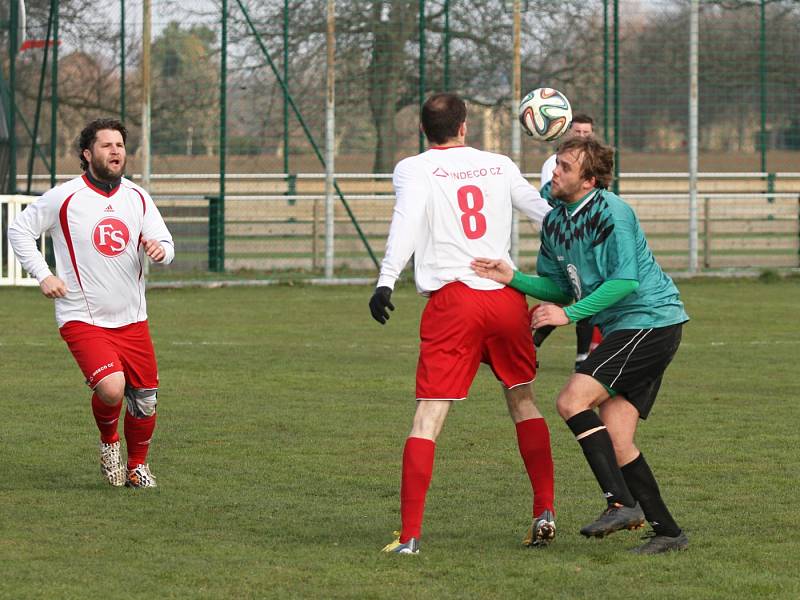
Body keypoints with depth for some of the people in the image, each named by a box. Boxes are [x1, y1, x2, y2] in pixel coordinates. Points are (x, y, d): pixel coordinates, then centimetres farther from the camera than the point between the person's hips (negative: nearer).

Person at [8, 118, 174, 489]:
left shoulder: (137, 197, 6)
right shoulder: (64, 197, -6)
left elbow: (165, 245, 8)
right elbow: (19, 230, 3)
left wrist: (160, 249, -16)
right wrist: (43, 276, -6)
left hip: (132, 319, 5)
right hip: (82, 319, -5)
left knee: (145, 400, 5)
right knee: (111, 388, -25)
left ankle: (137, 465, 31)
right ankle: (108, 441, 8)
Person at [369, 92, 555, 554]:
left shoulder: (414, 170, 4)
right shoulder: (499, 166, 14)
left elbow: (407, 221, -13)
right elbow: (547, 213, 20)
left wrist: (386, 281, -20)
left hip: (452, 300, -3)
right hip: (508, 296, 3)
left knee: (429, 416, -4)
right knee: (523, 400, 22)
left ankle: (410, 534, -11)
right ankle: (545, 512, 18)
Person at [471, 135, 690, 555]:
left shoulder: (610, 213, -16)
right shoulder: (554, 222, 10)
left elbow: (625, 281, -21)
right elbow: (557, 287, 16)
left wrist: (570, 314, -23)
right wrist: (513, 278, -1)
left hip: (651, 321, -9)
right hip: (622, 329, 9)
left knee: (573, 400, -19)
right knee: (614, 440, 3)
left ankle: (622, 503, -21)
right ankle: (667, 531, 8)